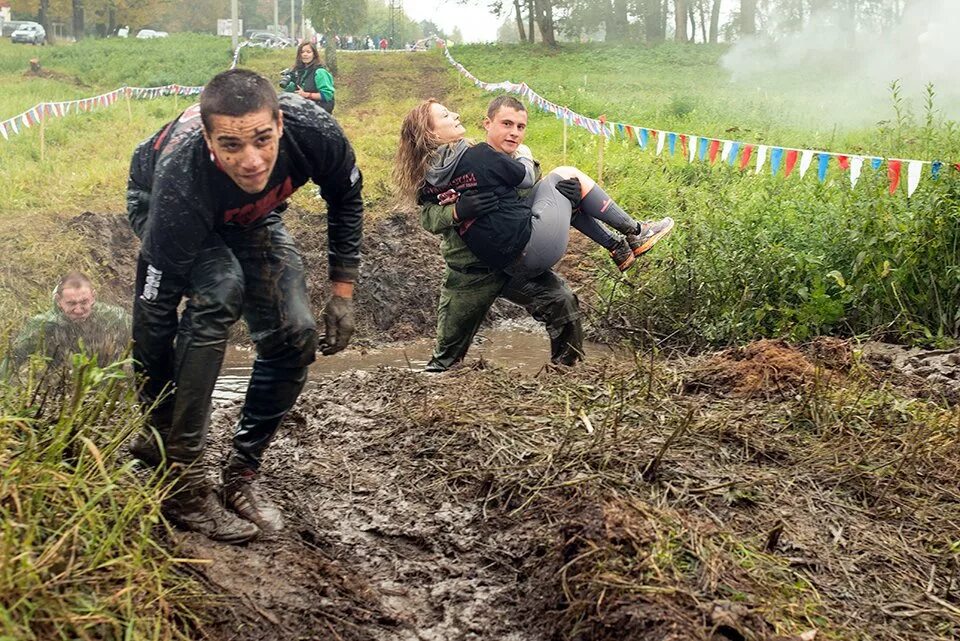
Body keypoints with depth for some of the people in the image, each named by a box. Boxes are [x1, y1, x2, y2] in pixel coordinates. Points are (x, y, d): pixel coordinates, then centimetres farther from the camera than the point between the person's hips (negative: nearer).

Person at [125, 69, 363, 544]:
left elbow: (346, 196, -11)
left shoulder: (312, 130, -36)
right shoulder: (181, 184, -43)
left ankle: (241, 472, 7)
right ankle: (179, 481, -23)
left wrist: (342, 293, -11)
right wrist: (157, 425, -28)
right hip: (160, 204, -4)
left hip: (251, 216, 4)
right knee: (220, 291, -33)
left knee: (295, 339, -12)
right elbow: (154, 313, -34)